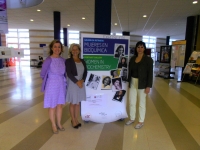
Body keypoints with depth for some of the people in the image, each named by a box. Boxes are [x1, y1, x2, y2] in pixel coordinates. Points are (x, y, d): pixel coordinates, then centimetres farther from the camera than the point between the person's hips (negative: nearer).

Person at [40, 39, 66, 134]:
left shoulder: (63, 60, 1)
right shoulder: (48, 60, -14)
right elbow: (42, 74, -6)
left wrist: (62, 80, 4)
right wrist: (51, 79, 4)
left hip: (62, 85, 5)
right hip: (52, 85, -5)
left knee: (60, 105, 15)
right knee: (52, 106, 9)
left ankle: (59, 123, 33)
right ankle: (53, 125, 27)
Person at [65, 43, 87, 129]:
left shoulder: (82, 61, 9)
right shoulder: (68, 61, -5)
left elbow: (85, 72, 6)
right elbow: (69, 73, -13)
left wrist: (82, 80, -10)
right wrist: (77, 82, -17)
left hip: (81, 83, 5)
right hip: (72, 83, -4)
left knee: (78, 103, 12)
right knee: (73, 103, 5)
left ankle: (76, 119, 27)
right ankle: (73, 120, 21)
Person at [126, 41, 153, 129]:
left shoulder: (148, 59, -8)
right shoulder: (133, 58, 6)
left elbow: (150, 73, -10)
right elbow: (130, 71, 9)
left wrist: (148, 86, -14)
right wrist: (128, 81, 4)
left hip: (142, 84, -5)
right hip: (133, 83, 5)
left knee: (141, 103, 8)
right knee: (131, 102, 14)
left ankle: (141, 122, 23)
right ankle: (132, 119, 32)